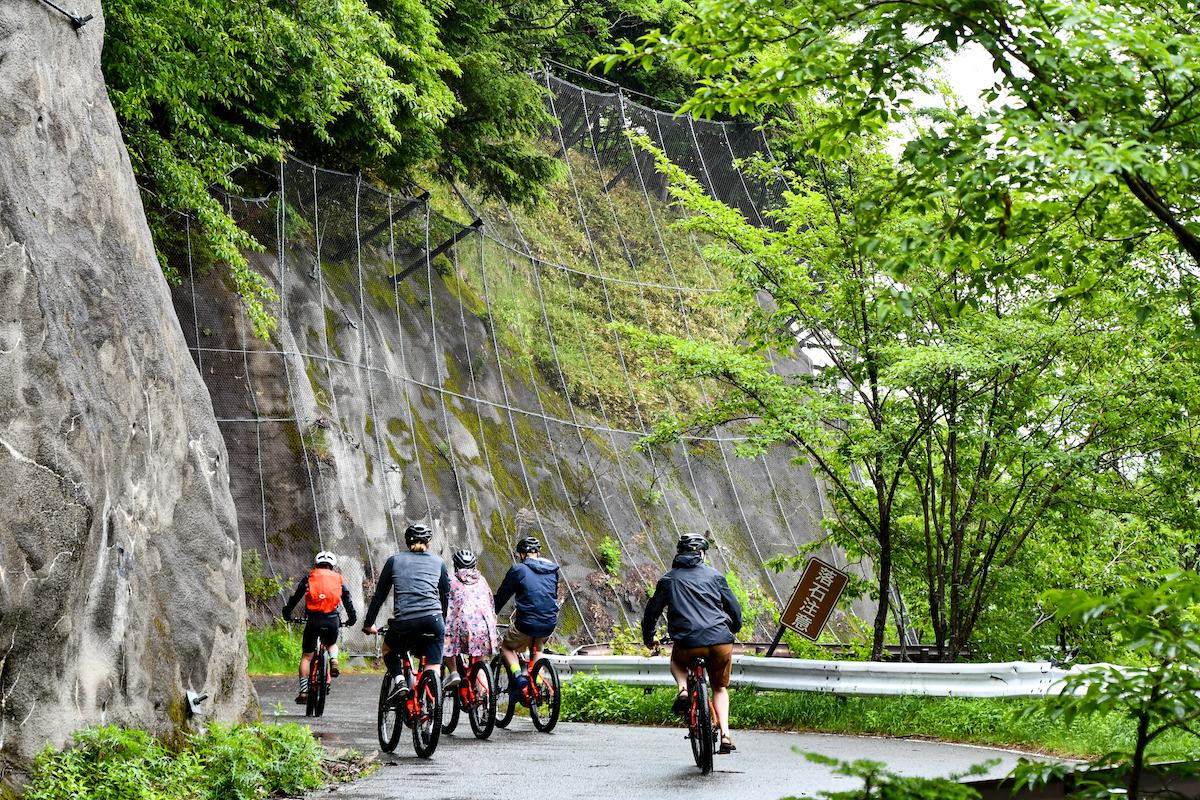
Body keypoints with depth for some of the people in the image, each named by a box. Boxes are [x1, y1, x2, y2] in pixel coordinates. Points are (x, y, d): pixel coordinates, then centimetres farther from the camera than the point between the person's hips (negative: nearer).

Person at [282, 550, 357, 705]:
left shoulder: (309, 578, 11)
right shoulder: (338, 579, 14)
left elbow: (296, 597, 8)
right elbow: (347, 600, 18)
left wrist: (287, 613, 20)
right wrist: (352, 618, 32)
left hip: (314, 619, -1)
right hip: (333, 620, 1)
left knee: (306, 657, 8)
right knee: (332, 644, 32)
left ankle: (303, 692, 4)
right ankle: (334, 661, -1)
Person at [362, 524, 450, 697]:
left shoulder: (394, 561, 13)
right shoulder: (438, 561, 16)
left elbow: (379, 596, 14)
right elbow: (446, 595, 21)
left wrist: (368, 624, 22)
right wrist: (445, 623, 32)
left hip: (403, 623, -1)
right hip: (433, 620, 1)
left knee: (388, 649, 28)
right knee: (432, 670, 9)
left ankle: (400, 681, 6)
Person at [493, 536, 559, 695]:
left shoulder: (518, 570, -5)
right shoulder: (552, 570, 11)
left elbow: (502, 595, 0)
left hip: (526, 624, -5)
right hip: (549, 624, 5)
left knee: (506, 646, 21)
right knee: (537, 649, 35)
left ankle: (518, 675, -3)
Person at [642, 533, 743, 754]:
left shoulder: (668, 580, 12)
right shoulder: (714, 576, 13)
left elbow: (652, 611, 14)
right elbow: (734, 608, 15)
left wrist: (649, 638, 33)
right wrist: (734, 628, 36)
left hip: (689, 645, -1)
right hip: (721, 642, 1)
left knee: (676, 660, 35)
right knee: (719, 688, 24)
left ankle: (683, 690, 6)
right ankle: (725, 735, 8)